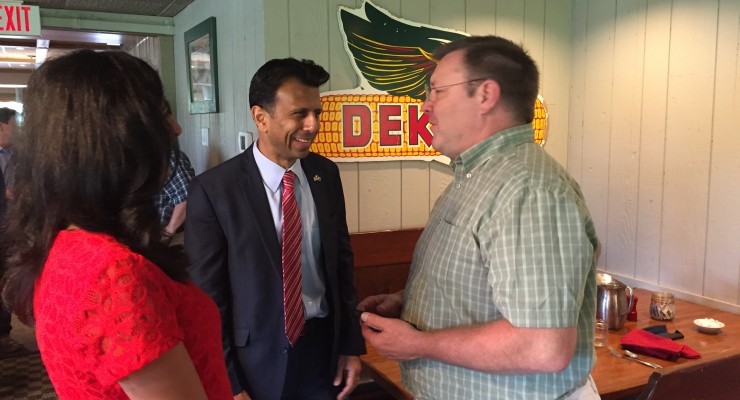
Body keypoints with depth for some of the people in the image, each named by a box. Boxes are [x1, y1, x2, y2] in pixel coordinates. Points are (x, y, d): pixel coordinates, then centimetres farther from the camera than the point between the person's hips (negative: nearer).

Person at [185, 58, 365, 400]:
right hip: (256, 360, -4)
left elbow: (341, 261, 5)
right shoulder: (213, 189, -15)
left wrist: (351, 344, 6)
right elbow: (207, 296, -11)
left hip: (324, 346, 4)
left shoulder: (326, 174, -2)